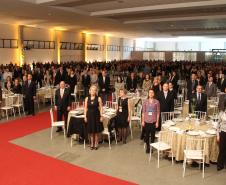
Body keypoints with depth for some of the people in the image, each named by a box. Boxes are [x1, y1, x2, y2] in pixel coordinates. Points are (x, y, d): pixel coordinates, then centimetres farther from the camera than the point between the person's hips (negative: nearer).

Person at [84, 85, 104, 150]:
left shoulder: (98, 98, -3)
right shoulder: (87, 98, 3)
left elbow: (101, 108, -3)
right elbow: (85, 108, 5)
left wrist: (101, 116, -8)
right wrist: (85, 116, 0)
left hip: (96, 115, -2)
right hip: (89, 115, 2)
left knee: (96, 131, 5)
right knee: (91, 131, 9)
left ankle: (96, 144, 19)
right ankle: (92, 144, 23)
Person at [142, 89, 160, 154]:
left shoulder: (156, 102, -2)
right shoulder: (145, 101, 2)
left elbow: (158, 112, 0)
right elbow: (143, 112, 5)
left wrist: (157, 122, -2)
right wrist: (142, 121, 3)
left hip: (153, 121, -1)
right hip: (146, 121, 1)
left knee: (153, 134, 6)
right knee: (147, 134, 5)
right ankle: (147, 147, 20)